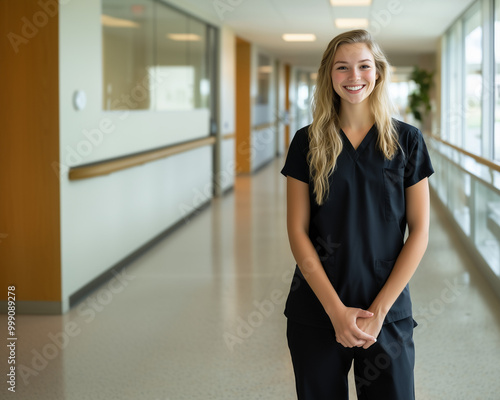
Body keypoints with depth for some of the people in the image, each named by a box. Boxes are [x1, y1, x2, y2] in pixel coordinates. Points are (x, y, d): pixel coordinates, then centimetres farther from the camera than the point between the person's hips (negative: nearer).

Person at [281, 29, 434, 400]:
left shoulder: (407, 140, 0)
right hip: (317, 312, 1)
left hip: (387, 312, 0)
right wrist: (336, 310, -11)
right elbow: (298, 231, -3)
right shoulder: (308, 142, 0)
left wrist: (378, 310, -9)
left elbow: (419, 233, -2)